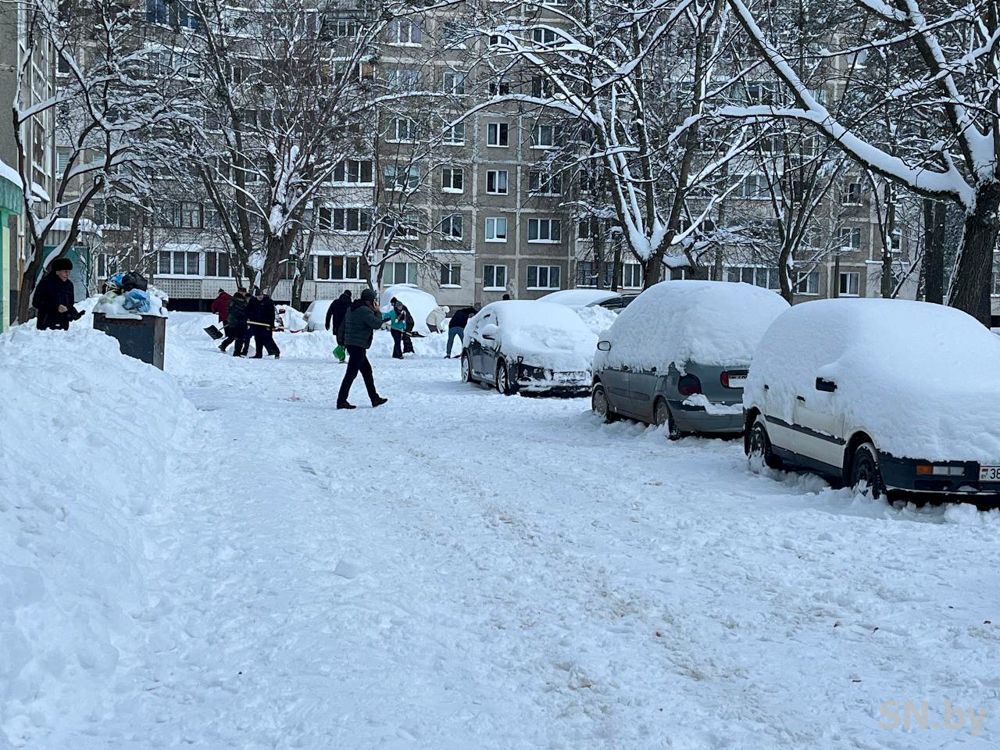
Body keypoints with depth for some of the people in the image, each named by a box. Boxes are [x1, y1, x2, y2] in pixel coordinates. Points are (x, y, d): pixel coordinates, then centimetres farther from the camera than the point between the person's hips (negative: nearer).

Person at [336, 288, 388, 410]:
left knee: (367, 370, 16)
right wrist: (377, 312, -3)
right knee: (351, 373, -7)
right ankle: (341, 401, -6)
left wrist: (342, 341, 24)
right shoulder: (365, 311, -15)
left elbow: (342, 327, 19)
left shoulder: (351, 309, 16)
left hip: (351, 345, 10)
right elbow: (377, 324, -19)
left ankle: (375, 399, 22)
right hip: (358, 346, -10)